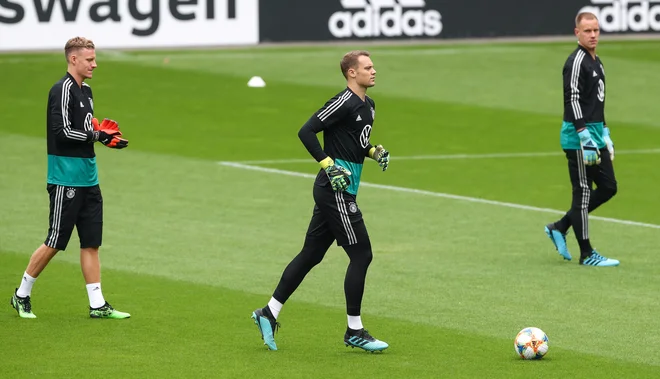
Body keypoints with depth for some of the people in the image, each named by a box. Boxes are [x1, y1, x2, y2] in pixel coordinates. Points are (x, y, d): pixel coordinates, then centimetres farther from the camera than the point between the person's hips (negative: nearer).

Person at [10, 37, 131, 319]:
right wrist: (97, 135, -19)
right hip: (66, 179, -9)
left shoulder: (85, 90, 15)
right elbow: (62, 131, -21)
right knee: (55, 243, -2)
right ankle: (22, 295, 12)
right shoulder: (62, 90, -13)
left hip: (88, 179, 9)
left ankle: (97, 305, 8)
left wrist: (105, 136, 3)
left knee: (91, 242, 7)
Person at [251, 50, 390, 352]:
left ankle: (269, 313, 17)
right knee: (361, 254, -6)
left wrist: (374, 151, 10)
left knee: (311, 254, 12)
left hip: (340, 191, 10)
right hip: (335, 190, -10)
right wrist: (329, 165, -22)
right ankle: (354, 331, 2)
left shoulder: (368, 105, 15)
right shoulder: (344, 103, -15)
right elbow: (306, 132, -18)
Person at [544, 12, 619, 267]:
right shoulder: (576, 62, -13)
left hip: (595, 134, 10)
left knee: (608, 187, 11)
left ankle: (560, 227, 19)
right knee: (583, 193, -4)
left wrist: (605, 134, 23)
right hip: (578, 137, -10)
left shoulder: (596, 62, 17)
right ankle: (586, 254, 1)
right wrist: (585, 137, -25)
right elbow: (573, 100, -20)